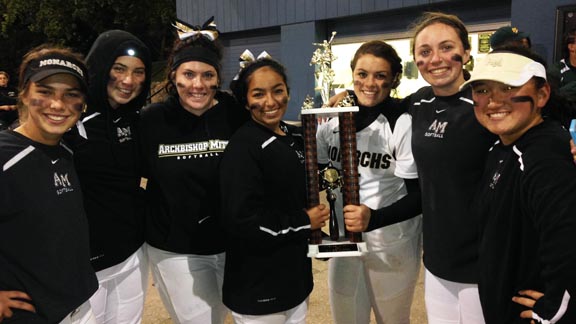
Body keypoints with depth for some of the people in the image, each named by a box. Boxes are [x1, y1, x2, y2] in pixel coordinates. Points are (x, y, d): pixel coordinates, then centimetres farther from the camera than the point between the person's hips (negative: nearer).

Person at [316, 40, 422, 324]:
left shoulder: (403, 124, -16)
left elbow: (419, 195, -16)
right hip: (343, 240, 4)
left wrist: (373, 218, -30)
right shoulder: (333, 119, -3)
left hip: (392, 246, -3)